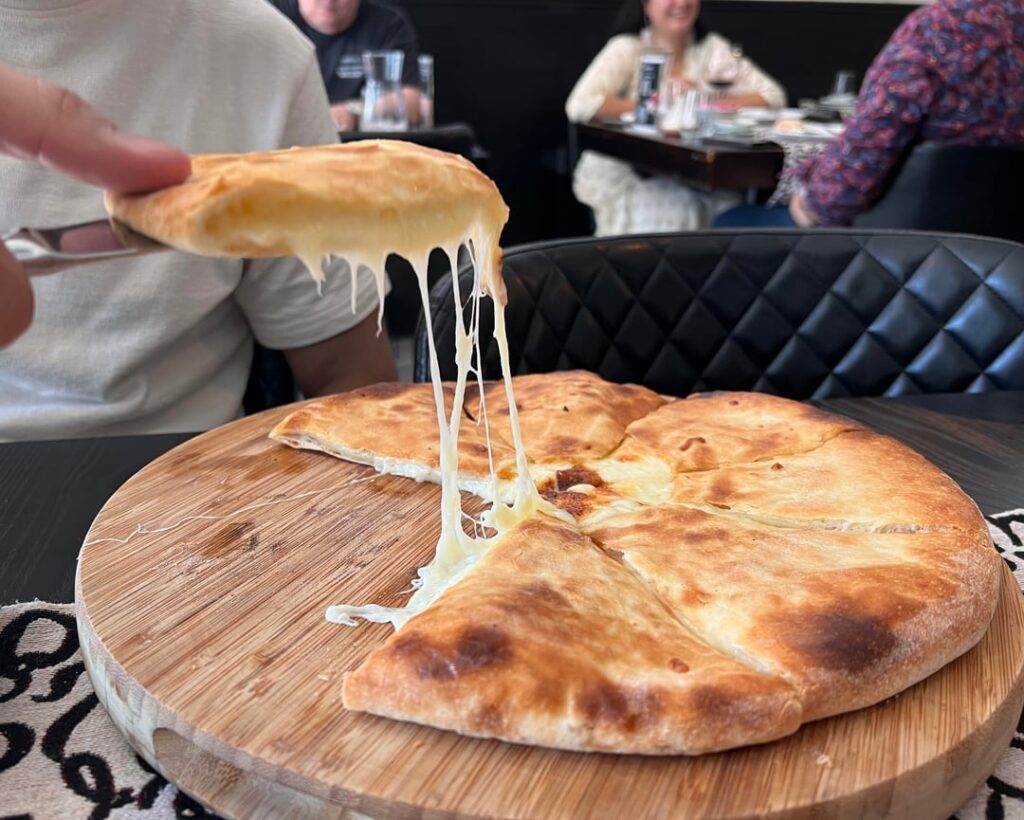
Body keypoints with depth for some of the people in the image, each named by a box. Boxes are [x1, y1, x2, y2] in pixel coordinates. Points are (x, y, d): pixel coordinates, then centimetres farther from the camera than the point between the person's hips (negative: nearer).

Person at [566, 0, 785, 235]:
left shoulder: (712, 47, 8)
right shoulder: (627, 48, -2)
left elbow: (773, 95, 0)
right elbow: (579, 105, -18)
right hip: (625, 174, -3)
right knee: (676, 209, -29)